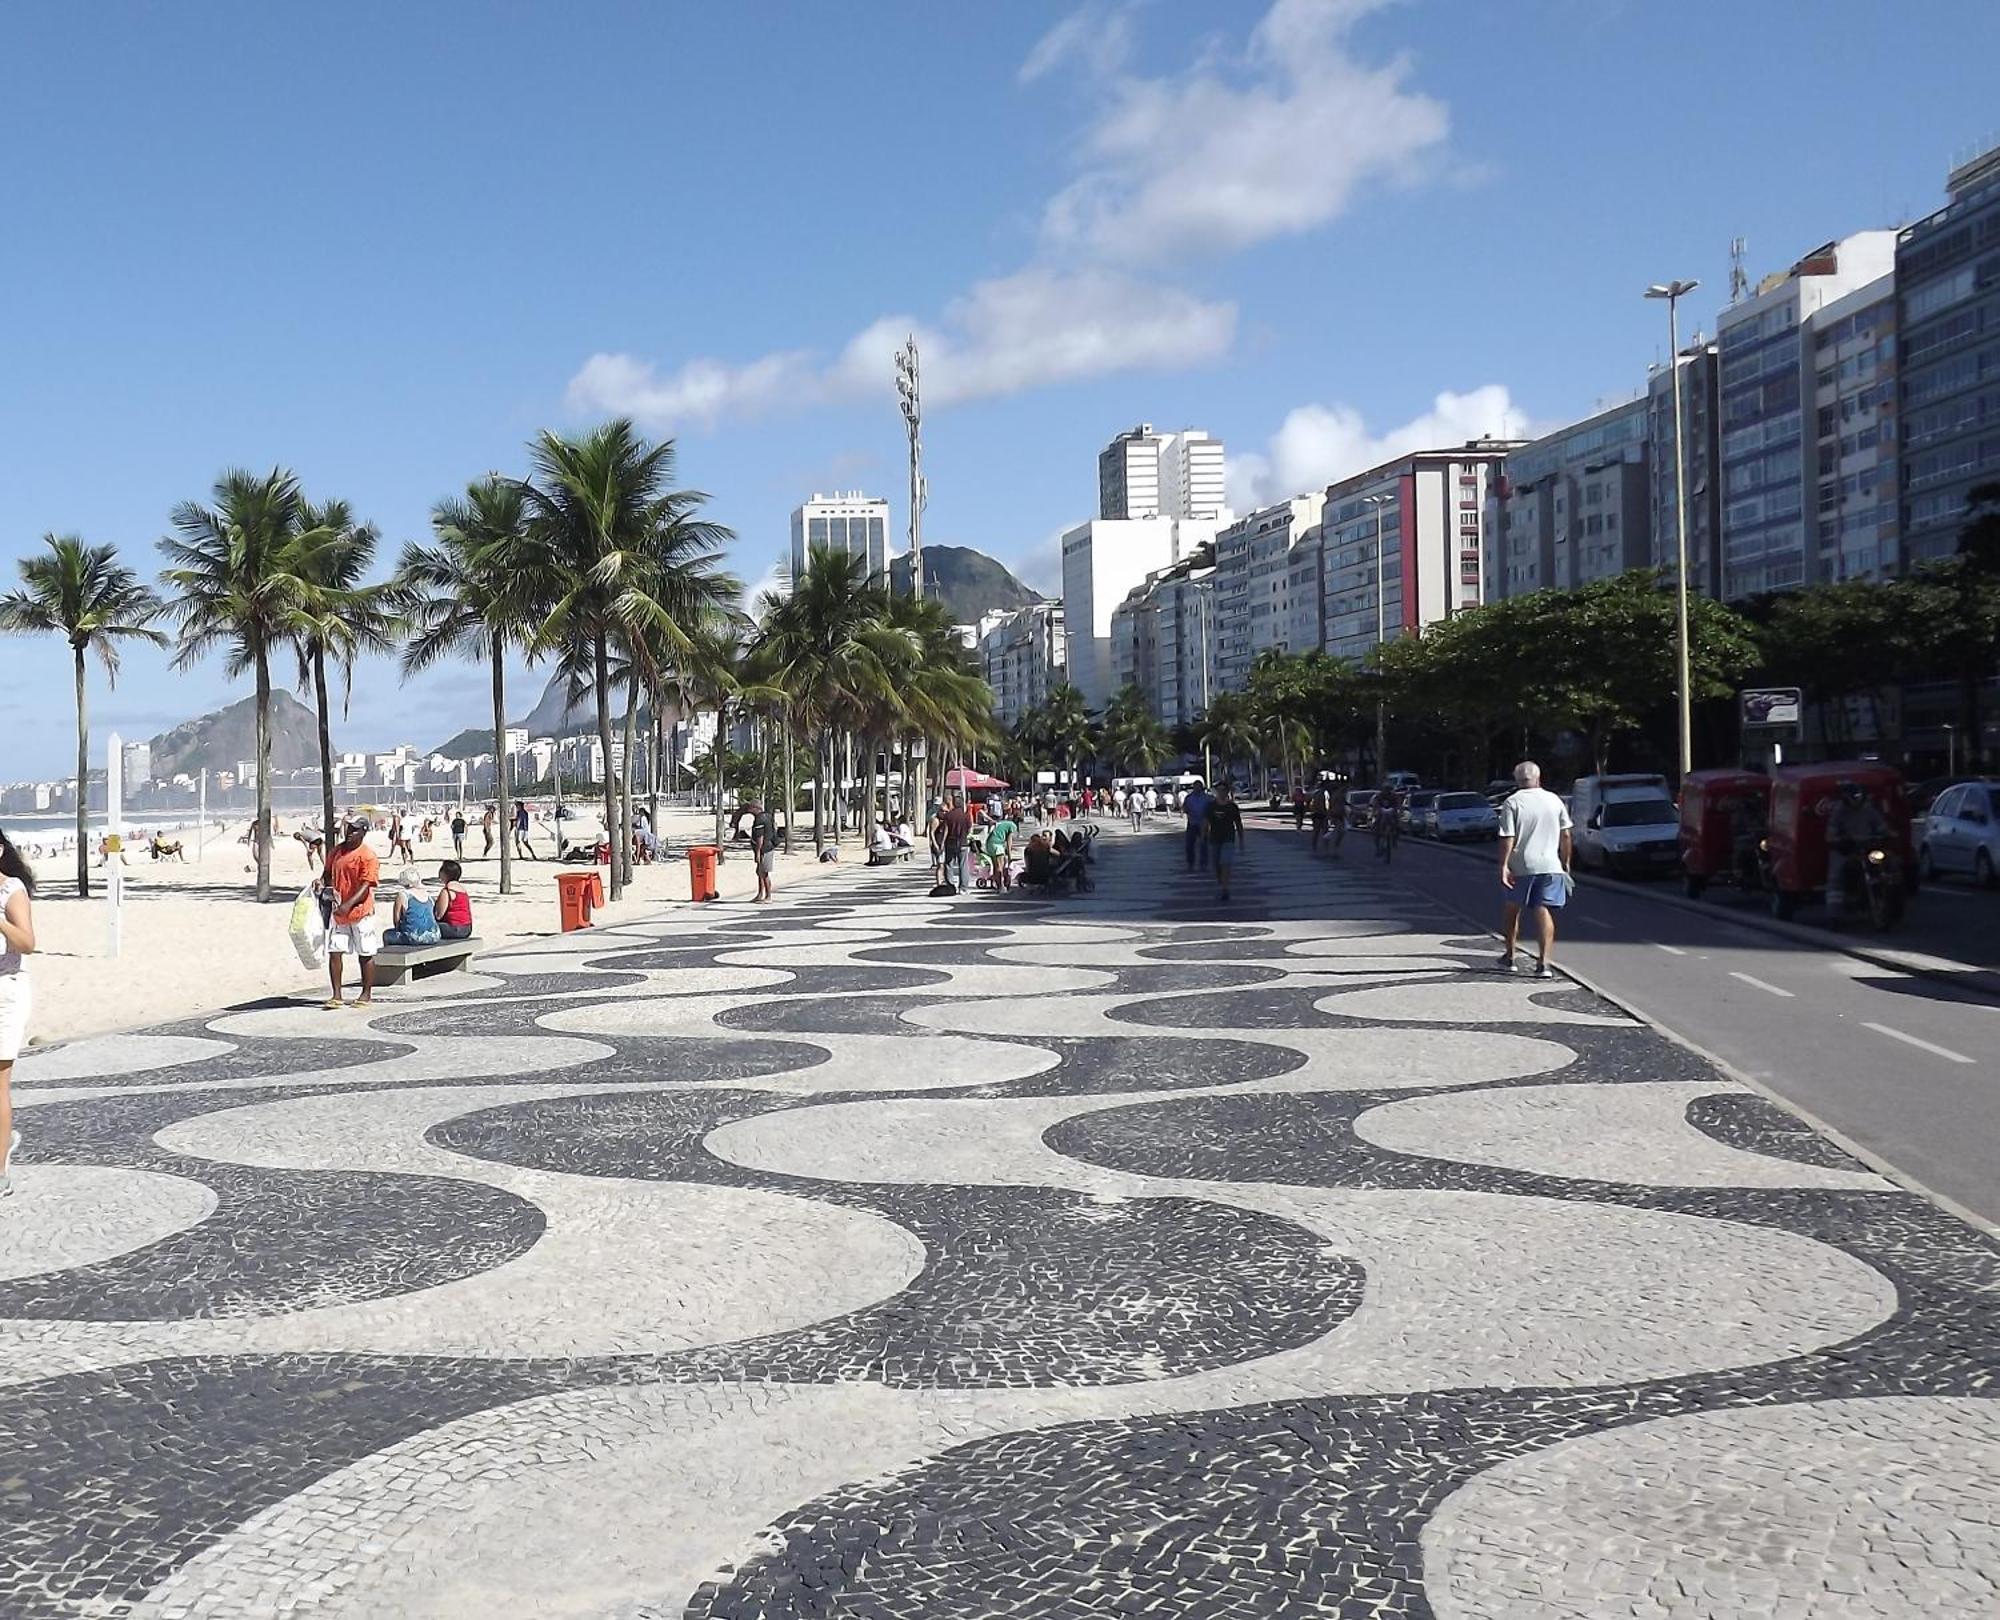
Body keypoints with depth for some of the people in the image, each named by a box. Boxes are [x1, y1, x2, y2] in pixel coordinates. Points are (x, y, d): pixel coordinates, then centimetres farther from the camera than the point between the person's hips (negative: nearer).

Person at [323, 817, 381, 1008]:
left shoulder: (367, 856, -13)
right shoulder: (337, 851, 9)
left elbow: (366, 885, -19)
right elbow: (329, 873, 23)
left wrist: (348, 904, -28)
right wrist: (322, 883, 1)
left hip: (360, 912, -6)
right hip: (339, 912, 6)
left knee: (366, 954, 5)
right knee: (334, 952, 2)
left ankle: (367, 994, 17)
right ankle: (336, 995, 7)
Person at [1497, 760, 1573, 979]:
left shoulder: (1512, 803, -5)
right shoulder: (1555, 801, 6)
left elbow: (1507, 838, -11)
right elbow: (1565, 836, 9)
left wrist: (1503, 866, -9)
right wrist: (1566, 863, 18)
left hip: (1520, 866, -2)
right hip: (1550, 865, 2)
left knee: (1513, 910, 15)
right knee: (1544, 912, 0)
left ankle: (1509, 957, 25)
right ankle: (1545, 963, -9)